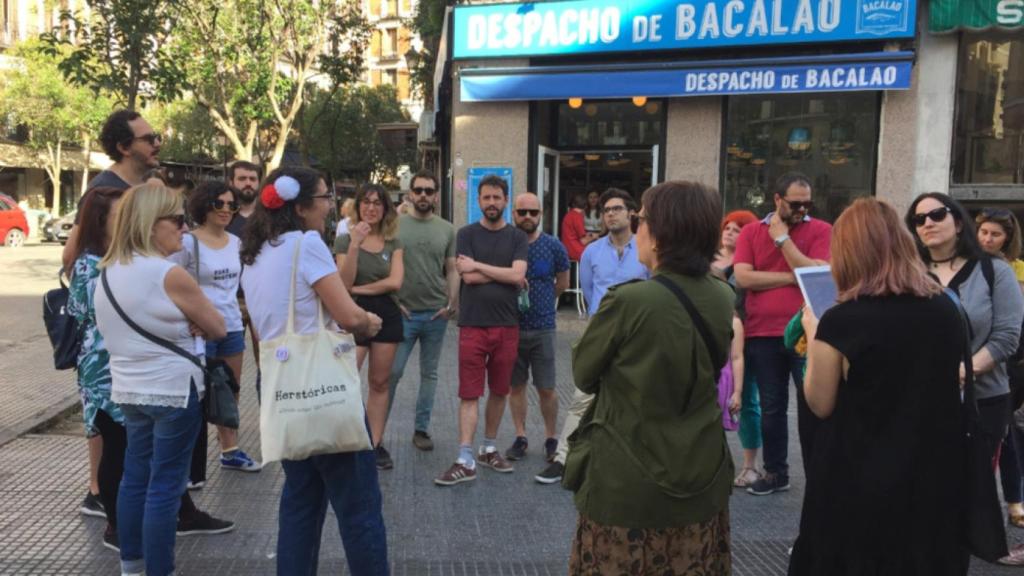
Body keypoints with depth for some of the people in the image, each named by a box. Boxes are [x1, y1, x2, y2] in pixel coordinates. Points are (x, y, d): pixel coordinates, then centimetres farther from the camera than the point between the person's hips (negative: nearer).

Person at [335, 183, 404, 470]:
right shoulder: (345, 240, 0)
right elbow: (344, 283, -12)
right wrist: (355, 245, -19)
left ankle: (376, 444, 16)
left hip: (387, 315, 3)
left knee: (380, 383, 8)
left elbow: (395, 282, -5)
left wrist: (358, 289, -8)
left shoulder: (393, 243, 7)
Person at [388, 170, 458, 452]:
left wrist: (452, 303, -2)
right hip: (403, 312, -2)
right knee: (392, 372, -1)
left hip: (436, 314, 3)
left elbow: (452, 270, 8)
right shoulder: (395, 225, 0)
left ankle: (421, 428, 21)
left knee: (429, 374, 10)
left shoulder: (447, 229, 6)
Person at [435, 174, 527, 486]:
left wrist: (478, 265, -9)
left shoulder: (517, 237, 6)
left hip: (507, 326, 2)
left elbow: (517, 275, -10)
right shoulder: (466, 234, 2)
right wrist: (505, 274, -5)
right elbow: (468, 277, -10)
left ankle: (489, 449, 27)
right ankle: (465, 461, -1)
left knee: (499, 391, 12)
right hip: (473, 325, -2)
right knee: (469, 394, -2)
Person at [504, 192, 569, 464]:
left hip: (542, 328, -1)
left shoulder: (553, 246, -3)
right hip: (511, 326, 1)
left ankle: (551, 439, 17)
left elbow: (562, 283, 10)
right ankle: (520, 437, 22)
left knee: (546, 389, 1)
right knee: (516, 385, 10)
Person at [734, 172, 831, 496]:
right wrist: (792, 277, -9)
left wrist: (782, 237, -12)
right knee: (771, 406, 11)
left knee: (812, 405, 3)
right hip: (762, 334, 2)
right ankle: (775, 472, 24)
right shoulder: (751, 232, 6)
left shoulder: (821, 231, 1)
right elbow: (742, 277, -7)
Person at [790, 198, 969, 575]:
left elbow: (820, 404, -8)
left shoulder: (840, 322, -19)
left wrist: (813, 336, 3)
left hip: (859, 482, -4)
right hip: (935, 476, 4)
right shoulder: (946, 308, -3)